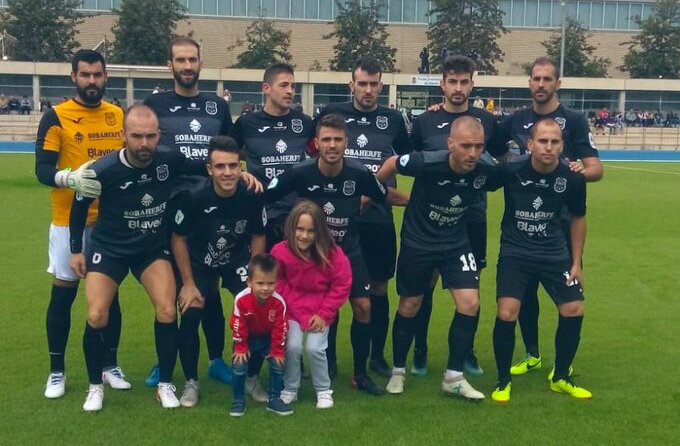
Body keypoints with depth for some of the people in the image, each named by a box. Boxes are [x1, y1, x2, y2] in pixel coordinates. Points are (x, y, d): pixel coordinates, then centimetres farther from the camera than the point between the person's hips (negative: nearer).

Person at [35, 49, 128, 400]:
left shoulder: (120, 116, 6)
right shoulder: (56, 117, -6)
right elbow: (42, 169, -12)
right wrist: (70, 178, -31)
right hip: (70, 223, -3)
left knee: (109, 293, 11)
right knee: (63, 295, 6)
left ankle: (110, 366, 25)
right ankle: (56, 372, 21)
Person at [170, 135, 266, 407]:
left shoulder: (252, 197, -24)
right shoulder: (193, 197, -29)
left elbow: (258, 237, -5)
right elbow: (178, 239, -13)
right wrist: (188, 283, -10)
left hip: (239, 261, 1)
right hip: (199, 263, -1)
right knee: (190, 316, -13)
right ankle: (191, 382, 9)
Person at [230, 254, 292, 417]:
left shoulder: (278, 302, -25)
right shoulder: (241, 300, -29)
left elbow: (280, 329, -13)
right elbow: (238, 326, -17)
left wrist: (277, 350, -9)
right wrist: (240, 348, -12)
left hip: (269, 339, 1)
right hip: (248, 339, -1)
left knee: (278, 364, -8)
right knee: (240, 365, -13)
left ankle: (274, 399, 10)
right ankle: (238, 400, 7)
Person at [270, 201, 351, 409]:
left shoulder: (332, 253, -17)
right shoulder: (280, 251, -16)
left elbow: (341, 286, -8)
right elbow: (278, 284, -5)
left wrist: (324, 314, -10)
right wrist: (300, 315, -10)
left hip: (321, 311, -1)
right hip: (293, 309, 1)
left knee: (314, 347, -13)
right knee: (293, 346, -14)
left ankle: (323, 390, 12)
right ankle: (290, 389, 12)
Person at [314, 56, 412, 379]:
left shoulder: (393, 119, 5)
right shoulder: (331, 114, 1)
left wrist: (387, 183, 6)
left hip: (379, 218, 2)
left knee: (379, 288, 9)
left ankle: (377, 356, 24)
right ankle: (327, 357, 19)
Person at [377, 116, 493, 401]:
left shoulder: (486, 171, -22)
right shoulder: (427, 163, -29)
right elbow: (391, 164, -8)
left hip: (456, 243, 2)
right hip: (417, 242, -2)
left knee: (469, 303, -9)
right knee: (410, 305, 9)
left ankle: (453, 377, 7)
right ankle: (398, 371, 29)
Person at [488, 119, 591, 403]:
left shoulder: (573, 179, -10)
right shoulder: (510, 171, -19)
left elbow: (578, 219, 6)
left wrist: (576, 263, 7)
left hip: (555, 253, 3)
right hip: (515, 252, -3)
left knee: (573, 311, 0)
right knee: (506, 314, -15)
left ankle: (560, 378, 24)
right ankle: (503, 381, 8)